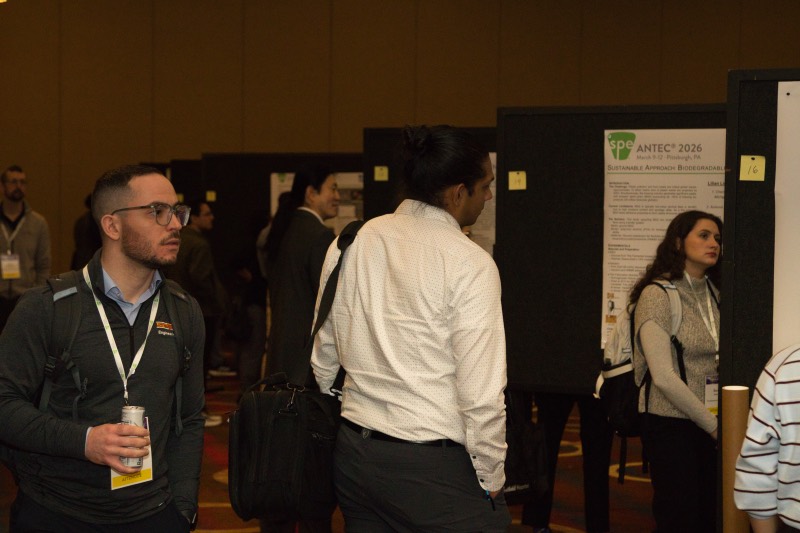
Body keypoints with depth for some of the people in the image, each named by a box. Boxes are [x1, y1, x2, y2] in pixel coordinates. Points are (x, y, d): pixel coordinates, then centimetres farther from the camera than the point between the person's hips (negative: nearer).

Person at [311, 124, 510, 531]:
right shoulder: (471, 264, -14)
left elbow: (324, 355, 11)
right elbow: (481, 393, -16)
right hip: (435, 467, -6)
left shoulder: (350, 244, 3)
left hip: (354, 453, 7)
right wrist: (491, 479, -4)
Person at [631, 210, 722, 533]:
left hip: (708, 426, 6)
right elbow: (663, 377, -16)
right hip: (670, 425, -6)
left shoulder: (715, 296, 9)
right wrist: (713, 424, -12)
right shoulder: (657, 295, -9)